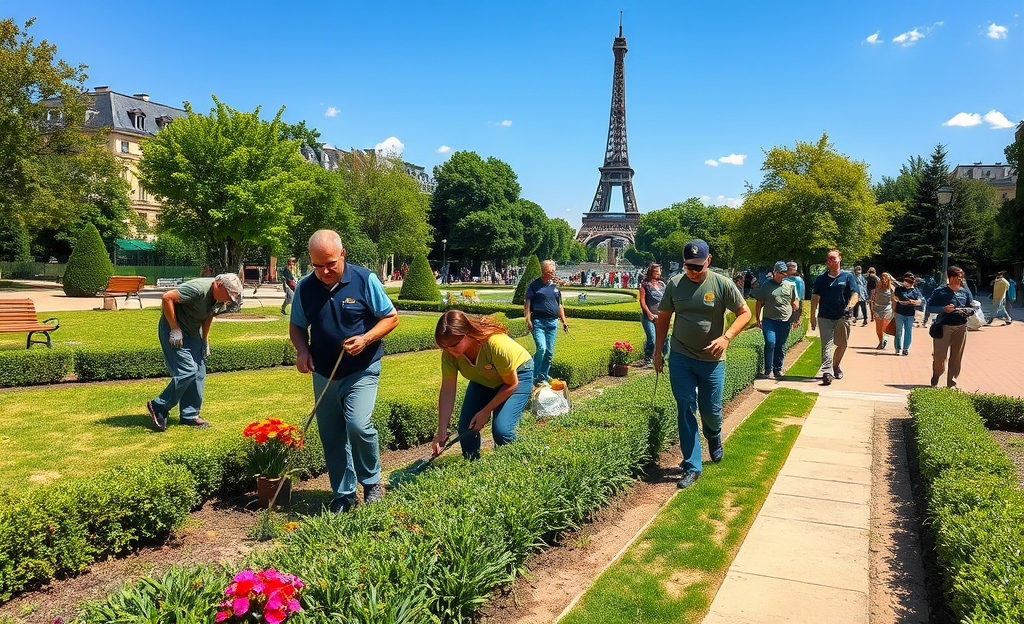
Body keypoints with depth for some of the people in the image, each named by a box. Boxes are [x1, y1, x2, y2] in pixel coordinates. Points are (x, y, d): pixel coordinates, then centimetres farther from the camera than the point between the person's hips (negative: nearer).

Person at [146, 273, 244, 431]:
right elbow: (167, 298, -28)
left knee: (199, 373, 4)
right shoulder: (199, 288, -27)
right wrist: (174, 328, -23)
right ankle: (158, 407, 0)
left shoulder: (218, 299, 0)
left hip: (193, 332, 9)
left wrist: (205, 340, 13)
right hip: (174, 330, -9)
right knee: (187, 371, -16)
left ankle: (189, 416, 12)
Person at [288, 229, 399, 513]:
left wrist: (366, 339, -21)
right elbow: (297, 327, 11)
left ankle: (372, 481, 5)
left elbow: (391, 317, -4)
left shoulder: (365, 280, -11)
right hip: (323, 375, 4)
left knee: (358, 424, -21)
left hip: (361, 371, -4)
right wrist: (302, 350, -10)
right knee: (331, 437, 8)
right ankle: (343, 495, 25)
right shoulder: (305, 288, -2)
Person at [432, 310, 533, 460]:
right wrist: (442, 432, -22)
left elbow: (511, 384, -24)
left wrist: (485, 412, -20)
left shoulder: (496, 344, -40)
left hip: (517, 374, -5)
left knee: (501, 429, -22)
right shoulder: (449, 352, -26)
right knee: (465, 428, -7)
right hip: (483, 379, 5)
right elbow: (447, 392, -20)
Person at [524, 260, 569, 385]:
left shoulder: (555, 286, 16)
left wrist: (563, 321, 18)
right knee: (541, 348, -19)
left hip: (552, 322, 5)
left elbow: (559, 305, 23)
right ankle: (533, 377, -6)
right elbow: (527, 303, -2)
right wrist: (528, 319, -12)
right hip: (538, 321, -5)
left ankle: (543, 378, 16)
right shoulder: (534, 285, 1)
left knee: (549, 352, 5)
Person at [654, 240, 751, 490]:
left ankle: (714, 439, 46)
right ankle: (692, 467, 10)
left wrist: (726, 337, -18)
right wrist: (658, 350, 7)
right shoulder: (674, 284, -1)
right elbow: (663, 317, 9)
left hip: (711, 359, -1)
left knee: (711, 410, 9)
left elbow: (745, 313, -3)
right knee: (685, 410, 1)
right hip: (680, 358, 1)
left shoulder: (722, 284, -8)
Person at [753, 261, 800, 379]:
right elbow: (759, 303, 6)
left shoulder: (790, 286, 12)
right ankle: (768, 371, -9)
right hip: (769, 320, -3)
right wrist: (758, 319, 2)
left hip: (785, 321, 3)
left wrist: (797, 318, 12)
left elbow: (795, 303, 17)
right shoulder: (767, 286, 4)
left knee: (781, 346, 7)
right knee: (770, 343, -15)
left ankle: (778, 370, 19)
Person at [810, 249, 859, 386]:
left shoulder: (847, 276, 3)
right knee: (827, 345, -10)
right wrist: (812, 316, 0)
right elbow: (815, 297, 6)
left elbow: (854, 295, -4)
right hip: (825, 317, -1)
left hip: (843, 317, 1)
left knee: (842, 344, 15)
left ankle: (836, 366, 38)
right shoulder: (821, 278, 5)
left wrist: (850, 305, -25)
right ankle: (827, 372, -18)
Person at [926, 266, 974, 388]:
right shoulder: (940, 291, -3)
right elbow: (930, 307, -2)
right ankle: (935, 381, 18)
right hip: (943, 327, -4)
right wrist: (943, 309, -18)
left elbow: (973, 308, 15)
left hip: (961, 328, 4)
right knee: (939, 356, -3)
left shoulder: (965, 292, 8)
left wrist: (965, 310, -7)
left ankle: (952, 383, 17)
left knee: (956, 357, 7)